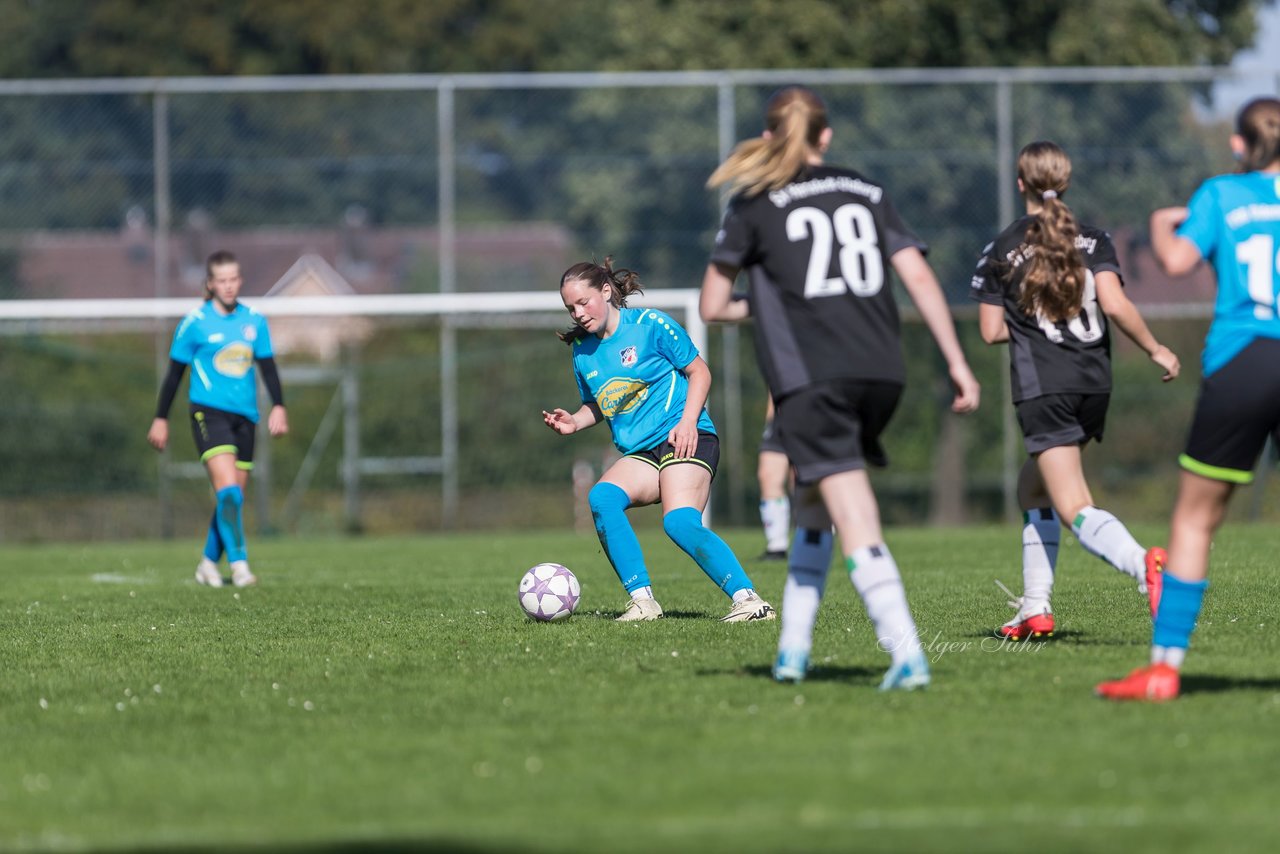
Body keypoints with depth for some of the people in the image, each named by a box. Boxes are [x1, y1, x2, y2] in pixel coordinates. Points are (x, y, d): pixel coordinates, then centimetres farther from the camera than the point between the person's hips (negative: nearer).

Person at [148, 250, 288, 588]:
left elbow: (267, 367, 16)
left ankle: (209, 563, 22)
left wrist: (278, 406, 3)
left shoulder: (254, 321, 9)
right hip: (209, 411, -5)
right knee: (228, 489, -20)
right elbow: (175, 372, 4)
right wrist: (160, 419, 6)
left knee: (232, 496, 7)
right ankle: (239, 563, -22)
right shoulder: (195, 322, -2)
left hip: (244, 417, 5)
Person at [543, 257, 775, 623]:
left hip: (682, 439, -6)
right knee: (601, 497, -24)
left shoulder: (649, 325, -3)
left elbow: (699, 372, 1)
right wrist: (574, 422, 5)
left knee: (680, 523, -28)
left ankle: (748, 598, -26)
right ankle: (642, 599, -23)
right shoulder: (583, 350, 13)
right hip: (640, 454, 6)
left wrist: (688, 421, -13)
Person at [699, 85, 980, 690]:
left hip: (809, 379, -4)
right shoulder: (866, 193, 17)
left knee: (857, 526, -11)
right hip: (881, 372, 4)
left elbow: (713, 307, 8)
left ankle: (907, 655, -25)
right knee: (813, 509, 22)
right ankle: (793, 649, 21)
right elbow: (919, 278, 6)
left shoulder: (754, 205, 8)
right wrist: (956, 363, 5)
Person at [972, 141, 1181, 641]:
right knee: (1033, 488, 23)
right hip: (1095, 384, 5)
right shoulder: (1093, 239, 4)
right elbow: (1114, 304, -9)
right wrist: (1155, 350, 3)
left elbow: (991, 332, 0)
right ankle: (1035, 609, 20)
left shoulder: (1000, 252, 1)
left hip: (1042, 390, -4)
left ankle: (1142, 563, -42)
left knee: (1075, 510, -13)